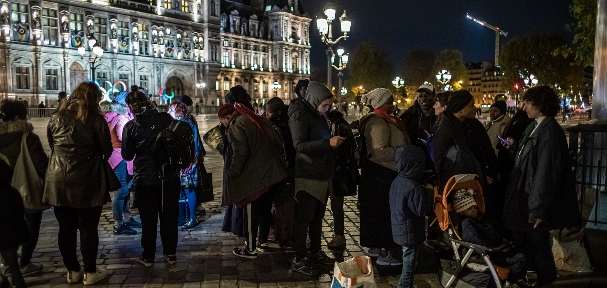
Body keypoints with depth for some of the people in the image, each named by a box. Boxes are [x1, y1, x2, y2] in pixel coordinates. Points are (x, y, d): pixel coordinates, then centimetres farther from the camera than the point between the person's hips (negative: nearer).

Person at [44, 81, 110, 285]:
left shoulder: (57, 118, 4)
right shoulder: (95, 119, -7)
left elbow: (52, 145, 15)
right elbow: (107, 150, -2)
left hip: (58, 182, 4)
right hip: (87, 183, -3)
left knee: (66, 228, 12)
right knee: (88, 228, 6)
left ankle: (72, 271, 22)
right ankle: (90, 273, 15)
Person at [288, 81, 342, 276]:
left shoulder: (317, 114, 14)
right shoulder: (299, 114, -12)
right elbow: (300, 145, -21)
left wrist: (333, 141, 8)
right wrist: (328, 143, -25)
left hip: (322, 174, 9)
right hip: (308, 175, -9)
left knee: (318, 216, 15)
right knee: (304, 218, -4)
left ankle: (315, 252, 27)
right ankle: (299, 260, 4)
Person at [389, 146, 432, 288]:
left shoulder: (397, 181, 1)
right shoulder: (414, 188, -27)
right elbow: (422, 210, -24)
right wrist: (430, 198, -10)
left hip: (399, 229, 9)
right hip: (410, 232, -9)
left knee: (407, 261, 25)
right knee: (410, 262, 7)